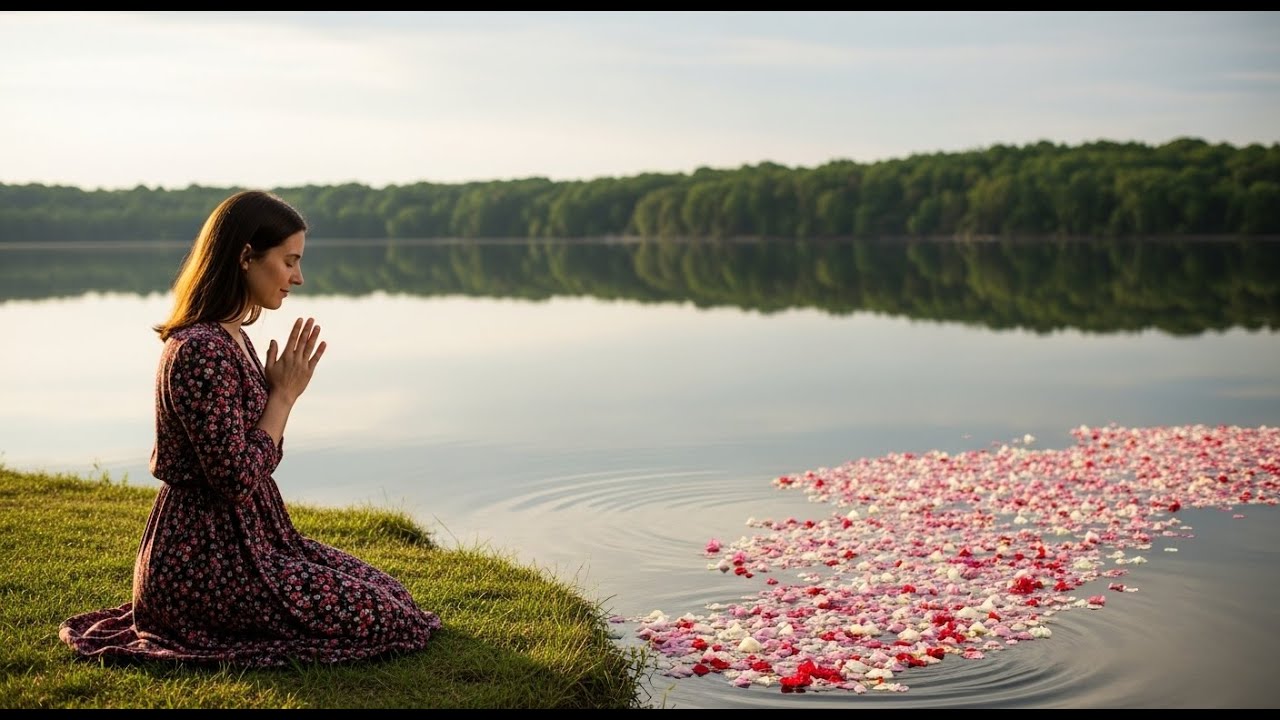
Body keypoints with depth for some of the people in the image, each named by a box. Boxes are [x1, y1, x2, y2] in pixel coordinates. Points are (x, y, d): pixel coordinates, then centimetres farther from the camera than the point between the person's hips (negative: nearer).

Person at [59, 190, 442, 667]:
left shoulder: (232, 340, 10)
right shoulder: (200, 350, -22)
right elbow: (237, 477, -23)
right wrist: (284, 395, -14)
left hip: (242, 540, 10)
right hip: (205, 560, -10)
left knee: (385, 588, 13)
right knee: (376, 618, -10)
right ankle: (196, 629, 1)